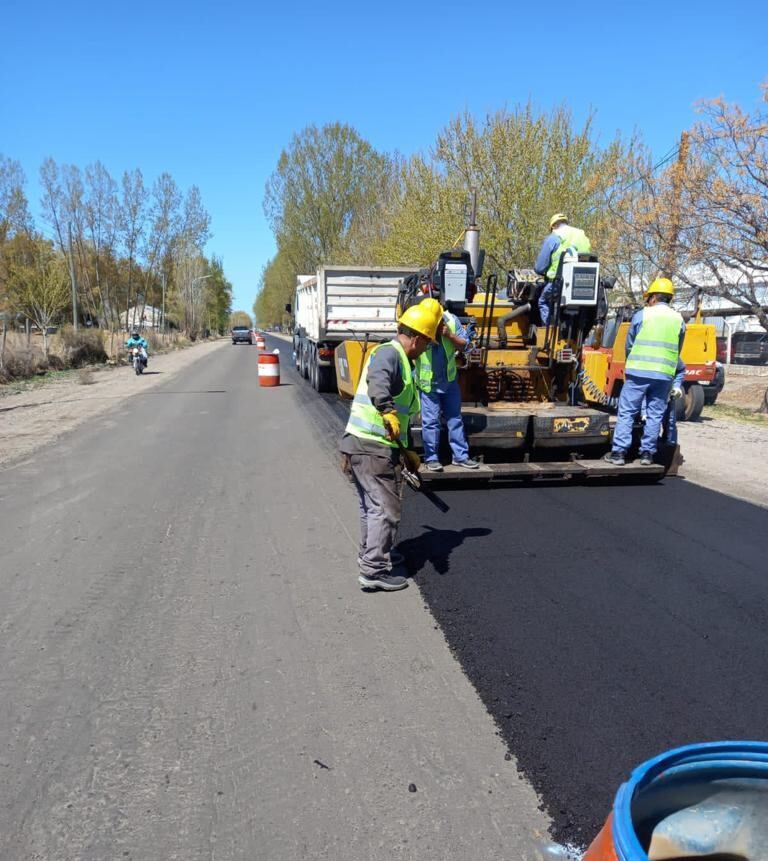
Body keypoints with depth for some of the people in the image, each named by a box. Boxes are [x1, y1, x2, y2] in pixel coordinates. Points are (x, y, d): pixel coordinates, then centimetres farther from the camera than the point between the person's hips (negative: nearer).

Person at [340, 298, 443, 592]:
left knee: (371, 505, 22)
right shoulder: (388, 353, -11)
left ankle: (370, 554, 38)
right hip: (373, 446, -10)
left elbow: (404, 413, 28)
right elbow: (377, 381, -37)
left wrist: (407, 452, 33)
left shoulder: (402, 361, 21)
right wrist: (387, 411, -48)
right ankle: (375, 571, 1)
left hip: (363, 445, 10)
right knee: (386, 508, -4)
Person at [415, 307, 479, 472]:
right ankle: (431, 458, 11)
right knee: (431, 421, -2)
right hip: (427, 382, -4)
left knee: (455, 418, 10)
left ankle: (460, 455, 20)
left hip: (450, 380, 4)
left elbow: (464, 344, -5)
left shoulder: (452, 320, -11)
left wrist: (449, 335, -21)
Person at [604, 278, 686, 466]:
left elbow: (629, 345, 9)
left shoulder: (642, 315, 1)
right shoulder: (679, 320, 10)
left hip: (638, 372, -3)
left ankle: (619, 452, -1)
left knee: (626, 412, 1)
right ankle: (647, 453, 11)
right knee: (655, 415, 9)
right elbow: (676, 353, 15)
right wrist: (677, 382, 23)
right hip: (664, 375, 3)